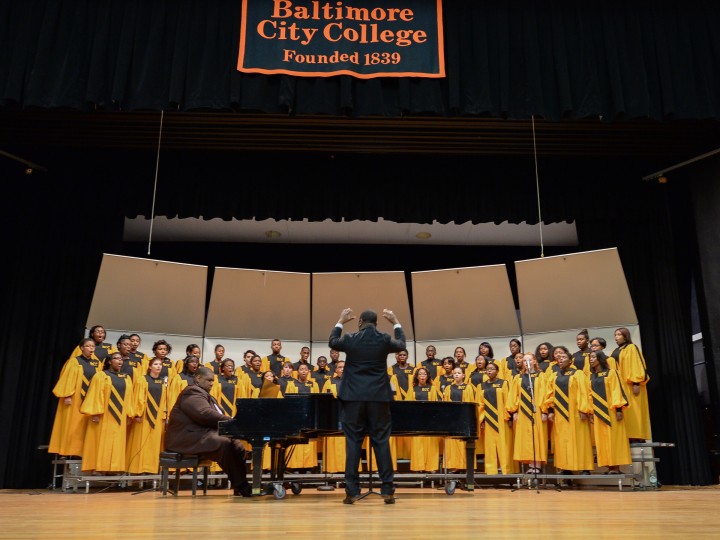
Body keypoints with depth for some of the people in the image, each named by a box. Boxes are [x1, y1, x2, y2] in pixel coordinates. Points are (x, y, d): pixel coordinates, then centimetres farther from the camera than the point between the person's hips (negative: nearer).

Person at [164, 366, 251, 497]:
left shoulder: (205, 394, 25)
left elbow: (217, 415, 17)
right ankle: (240, 486, -23)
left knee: (238, 445, -9)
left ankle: (241, 484, -11)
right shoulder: (192, 393, -10)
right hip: (189, 438, -10)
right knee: (225, 444, -30)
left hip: (204, 434, 11)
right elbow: (205, 414, -26)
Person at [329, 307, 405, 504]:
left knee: (353, 442, 3)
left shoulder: (350, 339, -3)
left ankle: (352, 490, 3)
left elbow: (332, 342, 19)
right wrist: (395, 322, 32)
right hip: (379, 397, 1)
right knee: (381, 442, 5)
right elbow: (401, 345, 20)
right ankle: (387, 490, 5)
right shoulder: (384, 340, -2)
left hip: (354, 397, 0)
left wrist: (341, 322, 31)